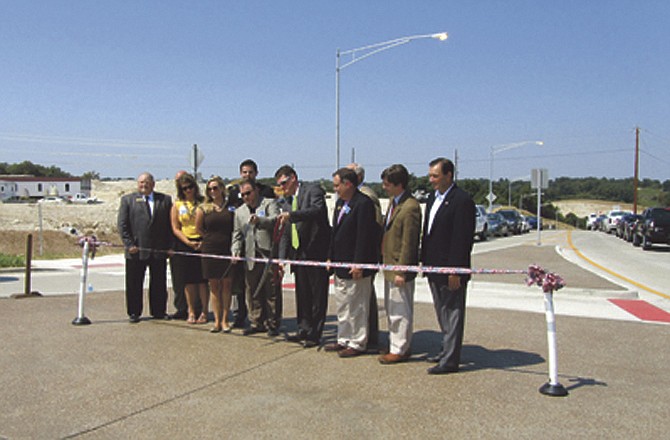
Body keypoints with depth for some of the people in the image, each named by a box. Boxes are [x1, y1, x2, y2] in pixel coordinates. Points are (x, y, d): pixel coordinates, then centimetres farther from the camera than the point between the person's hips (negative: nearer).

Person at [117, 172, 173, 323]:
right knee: (134, 284, 7)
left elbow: (170, 224, 7)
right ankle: (134, 313, 19)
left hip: (159, 250, 1)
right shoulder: (127, 200, 6)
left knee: (159, 284, 9)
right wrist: (129, 244, -8)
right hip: (136, 251, -1)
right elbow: (122, 224, 1)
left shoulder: (165, 200, 8)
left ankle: (159, 311, 21)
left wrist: (169, 246, -1)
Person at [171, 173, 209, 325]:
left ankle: (204, 311, 10)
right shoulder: (177, 205, 8)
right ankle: (191, 312, 15)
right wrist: (188, 242, -8)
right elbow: (175, 228, 5)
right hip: (184, 245, 1)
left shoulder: (203, 202, 4)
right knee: (189, 281, 4)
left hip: (203, 243, -1)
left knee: (202, 279, -2)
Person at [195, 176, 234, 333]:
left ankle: (224, 320, 10)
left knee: (227, 285, 2)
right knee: (214, 286, 5)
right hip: (210, 250, 1)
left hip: (227, 250, -1)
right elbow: (198, 228, 14)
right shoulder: (203, 208, 4)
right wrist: (211, 239, 10)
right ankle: (217, 320, 11)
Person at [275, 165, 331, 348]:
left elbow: (317, 210, -25)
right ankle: (304, 329, 25)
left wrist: (291, 215, -31)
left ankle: (315, 334, 9)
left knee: (318, 295, 1)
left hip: (316, 252, -7)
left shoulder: (313, 190, -5)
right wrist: (282, 257, 11)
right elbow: (286, 233, 18)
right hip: (298, 254, 7)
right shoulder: (288, 200, 18)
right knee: (302, 295, 13)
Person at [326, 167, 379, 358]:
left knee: (357, 307, 1)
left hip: (355, 266, -10)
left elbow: (364, 236, -20)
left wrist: (358, 264, -22)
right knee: (342, 306, 17)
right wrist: (331, 257, 15)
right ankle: (344, 340, 29)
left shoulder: (364, 203, -16)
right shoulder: (340, 203, 13)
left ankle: (358, 343, 13)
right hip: (341, 264, 10)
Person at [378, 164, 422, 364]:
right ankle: (396, 345, 31)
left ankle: (400, 350, 12)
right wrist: (386, 261, 16)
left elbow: (409, 243, -20)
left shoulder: (410, 207, -19)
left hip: (400, 267, -10)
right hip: (389, 265, 10)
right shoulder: (392, 201, 10)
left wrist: (401, 271, -19)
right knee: (391, 309, 19)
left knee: (400, 311, 1)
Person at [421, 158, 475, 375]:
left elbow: (463, 239, -18)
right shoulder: (432, 198, 13)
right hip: (435, 267, 9)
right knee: (443, 314, 19)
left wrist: (455, 270, -20)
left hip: (451, 269, -9)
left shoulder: (462, 200, -15)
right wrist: (425, 261, 15)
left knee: (452, 314, 0)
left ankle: (450, 360, 7)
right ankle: (447, 350, 32)